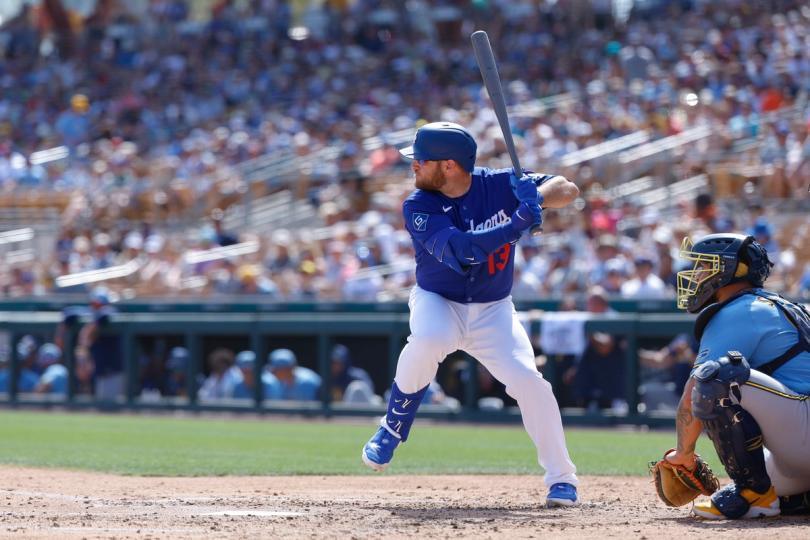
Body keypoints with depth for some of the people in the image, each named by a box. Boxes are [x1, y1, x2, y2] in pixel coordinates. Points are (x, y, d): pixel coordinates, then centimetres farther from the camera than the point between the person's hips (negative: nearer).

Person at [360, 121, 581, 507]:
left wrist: (534, 197, -33)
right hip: (438, 302, -1)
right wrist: (519, 224, -43)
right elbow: (459, 251, -34)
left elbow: (567, 190, -10)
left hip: (492, 311, 1)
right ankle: (392, 429, -12)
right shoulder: (418, 207, -18)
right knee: (427, 341, -36)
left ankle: (562, 480, -1)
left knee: (529, 381, -18)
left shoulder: (499, 185, -12)